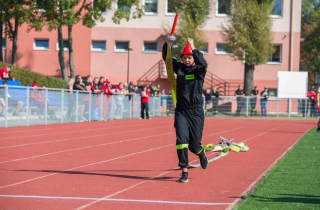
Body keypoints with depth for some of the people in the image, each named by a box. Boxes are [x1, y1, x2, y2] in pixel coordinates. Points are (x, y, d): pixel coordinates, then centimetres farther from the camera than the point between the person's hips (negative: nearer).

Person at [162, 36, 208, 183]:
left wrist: (193, 48, -24)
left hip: (196, 112, -2)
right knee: (181, 140, -13)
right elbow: (166, 58, 12)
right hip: (181, 111, 2)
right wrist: (167, 44, -4)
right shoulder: (179, 68, 9)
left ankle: (201, 154, 40)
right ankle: (184, 172, -10)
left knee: (194, 145, 3)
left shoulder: (199, 70, -1)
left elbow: (203, 64, -24)